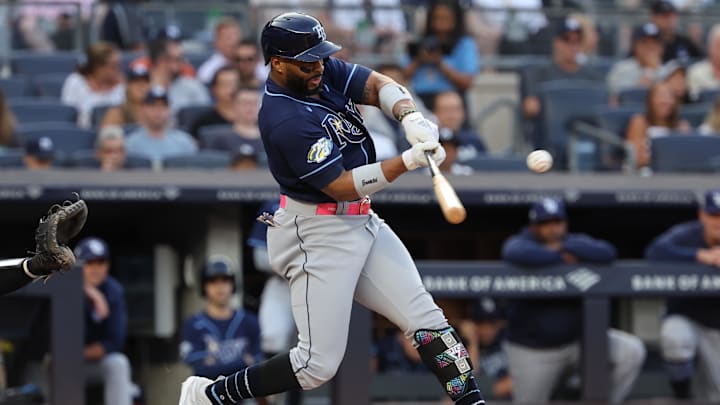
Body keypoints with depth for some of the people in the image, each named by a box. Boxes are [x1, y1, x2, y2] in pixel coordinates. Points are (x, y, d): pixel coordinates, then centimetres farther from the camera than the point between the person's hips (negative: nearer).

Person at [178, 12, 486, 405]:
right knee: (319, 363, -7)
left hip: (361, 222, 9)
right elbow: (342, 186, -23)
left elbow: (379, 86, -3)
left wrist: (412, 120, -24)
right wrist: (409, 161, -28)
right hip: (319, 235, -9)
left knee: (426, 318, 1)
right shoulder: (285, 121, -24)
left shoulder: (322, 71, 1)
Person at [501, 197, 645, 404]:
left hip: (578, 338, 2)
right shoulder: (520, 243, -7)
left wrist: (563, 247, -20)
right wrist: (561, 257, -24)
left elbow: (607, 253, -20)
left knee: (633, 351, -15)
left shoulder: (577, 243, 1)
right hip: (532, 352, -2)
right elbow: (515, 253, -34)